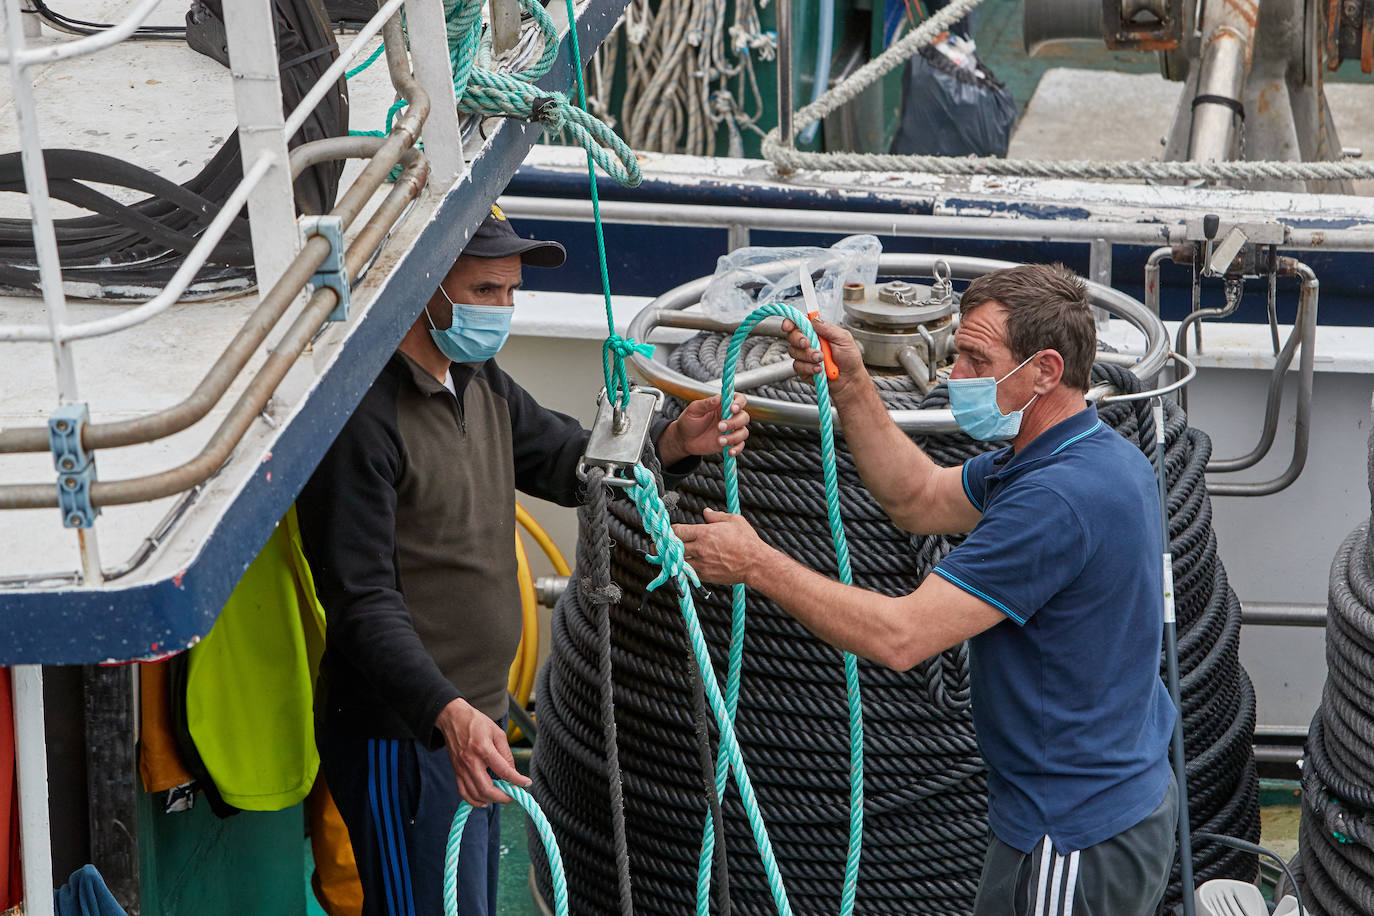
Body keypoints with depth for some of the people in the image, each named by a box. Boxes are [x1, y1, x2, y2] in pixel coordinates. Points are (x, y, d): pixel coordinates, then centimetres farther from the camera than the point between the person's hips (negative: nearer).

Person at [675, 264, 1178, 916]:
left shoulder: (1059, 496, -28)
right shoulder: (1098, 453, 6)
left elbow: (900, 637, -28)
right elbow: (918, 500, 16)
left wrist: (755, 563, -19)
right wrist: (850, 386, 5)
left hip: (1076, 840, -10)